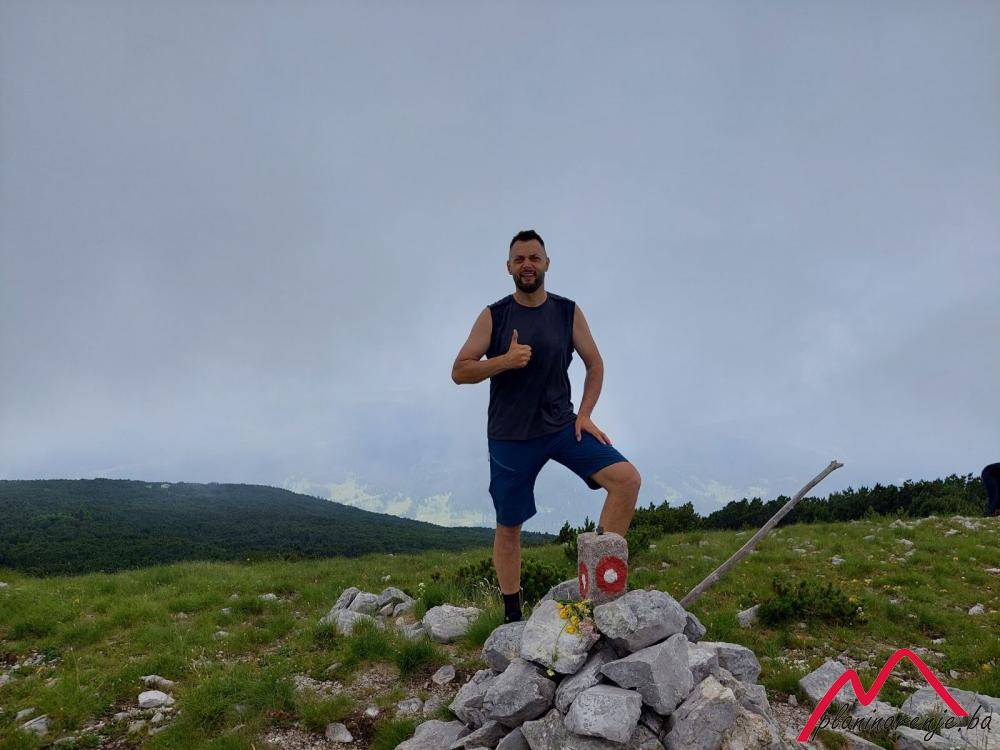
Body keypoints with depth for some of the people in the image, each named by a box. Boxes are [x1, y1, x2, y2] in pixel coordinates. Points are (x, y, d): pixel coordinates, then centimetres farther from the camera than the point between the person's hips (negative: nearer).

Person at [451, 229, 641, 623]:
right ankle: (512, 614, 26)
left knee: (627, 479, -17)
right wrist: (505, 360, -22)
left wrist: (584, 414, -4)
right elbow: (459, 372, -6)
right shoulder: (493, 316, -3)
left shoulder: (568, 312, 1)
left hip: (562, 427, 2)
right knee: (508, 526, 8)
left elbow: (595, 365, 8)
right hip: (510, 437, -1)